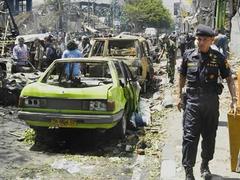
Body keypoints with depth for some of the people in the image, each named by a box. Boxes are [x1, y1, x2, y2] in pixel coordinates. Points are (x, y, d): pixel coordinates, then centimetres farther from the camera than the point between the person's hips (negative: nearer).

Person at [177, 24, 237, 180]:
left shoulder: (218, 58, -4)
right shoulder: (188, 56, 0)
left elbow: (229, 79, 1)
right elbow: (182, 77, 10)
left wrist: (234, 99, -7)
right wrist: (180, 97, 8)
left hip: (211, 101, 1)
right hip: (192, 101, 0)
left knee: (209, 136, 13)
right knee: (190, 136, -4)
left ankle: (205, 164, 33)